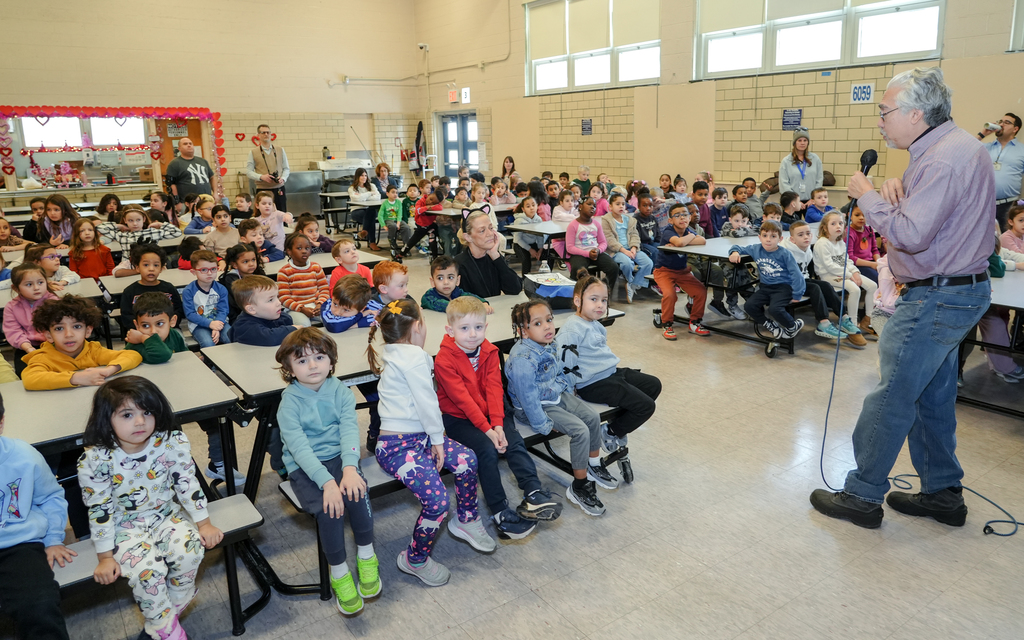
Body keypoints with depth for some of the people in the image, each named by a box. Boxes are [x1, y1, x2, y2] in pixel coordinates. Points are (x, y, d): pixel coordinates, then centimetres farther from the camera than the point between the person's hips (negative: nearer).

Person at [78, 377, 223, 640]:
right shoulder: (95, 460, -19)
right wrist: (105, 556, -6)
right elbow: (99, 509, -12)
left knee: (189, 550, -24)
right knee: (145, 568, -26)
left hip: (166, 515, 2)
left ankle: (169, 611, 3)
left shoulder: (173, 442, -15)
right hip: (125, 526, -2)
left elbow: (187, 483, -5)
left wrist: (204, 524, -2)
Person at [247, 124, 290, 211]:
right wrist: (261, 177, -15)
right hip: (262, 189, -2)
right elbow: (248, 171, 2)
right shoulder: (253, 153, 5)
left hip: (279, 189, 2)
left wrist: (283, 178, -8)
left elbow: (286, 168, 12)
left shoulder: (280, 150, 11)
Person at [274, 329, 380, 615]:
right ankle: (339, 573, -4)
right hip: (303, 467, -2)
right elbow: (298, 446, -18)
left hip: (339, 459, 2)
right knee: (329, 508, -26)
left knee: (356, 492, -28)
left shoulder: (340, 392, 1)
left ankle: (366, 557, -4)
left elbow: (350, 430, -11)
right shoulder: (289, 401, -8)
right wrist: (326, 482, -30)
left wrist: (350, 468, -30)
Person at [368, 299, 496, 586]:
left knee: (466, 460, -6)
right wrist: (437, 439, -5)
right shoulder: (414, 356, -16)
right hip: (397, 446, -10)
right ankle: (415, 559, 4)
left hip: (418, 436, 10)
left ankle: (466, 520, 16)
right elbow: (427, 402, -16)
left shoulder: (393, 355, 16)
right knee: (437, 500, -21)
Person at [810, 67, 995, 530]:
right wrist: (897, 193, -4)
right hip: (959, 289, 11)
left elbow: (910, 235, -27)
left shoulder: (943, 161, -21)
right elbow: (927, 213, 17)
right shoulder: (954, 146, 13)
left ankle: (862, 496, 7)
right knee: (933, 395, 17)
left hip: (938, 298, -11)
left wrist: (868, 196, -15)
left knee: (892, 397, -3)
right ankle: (943, 493, 29)